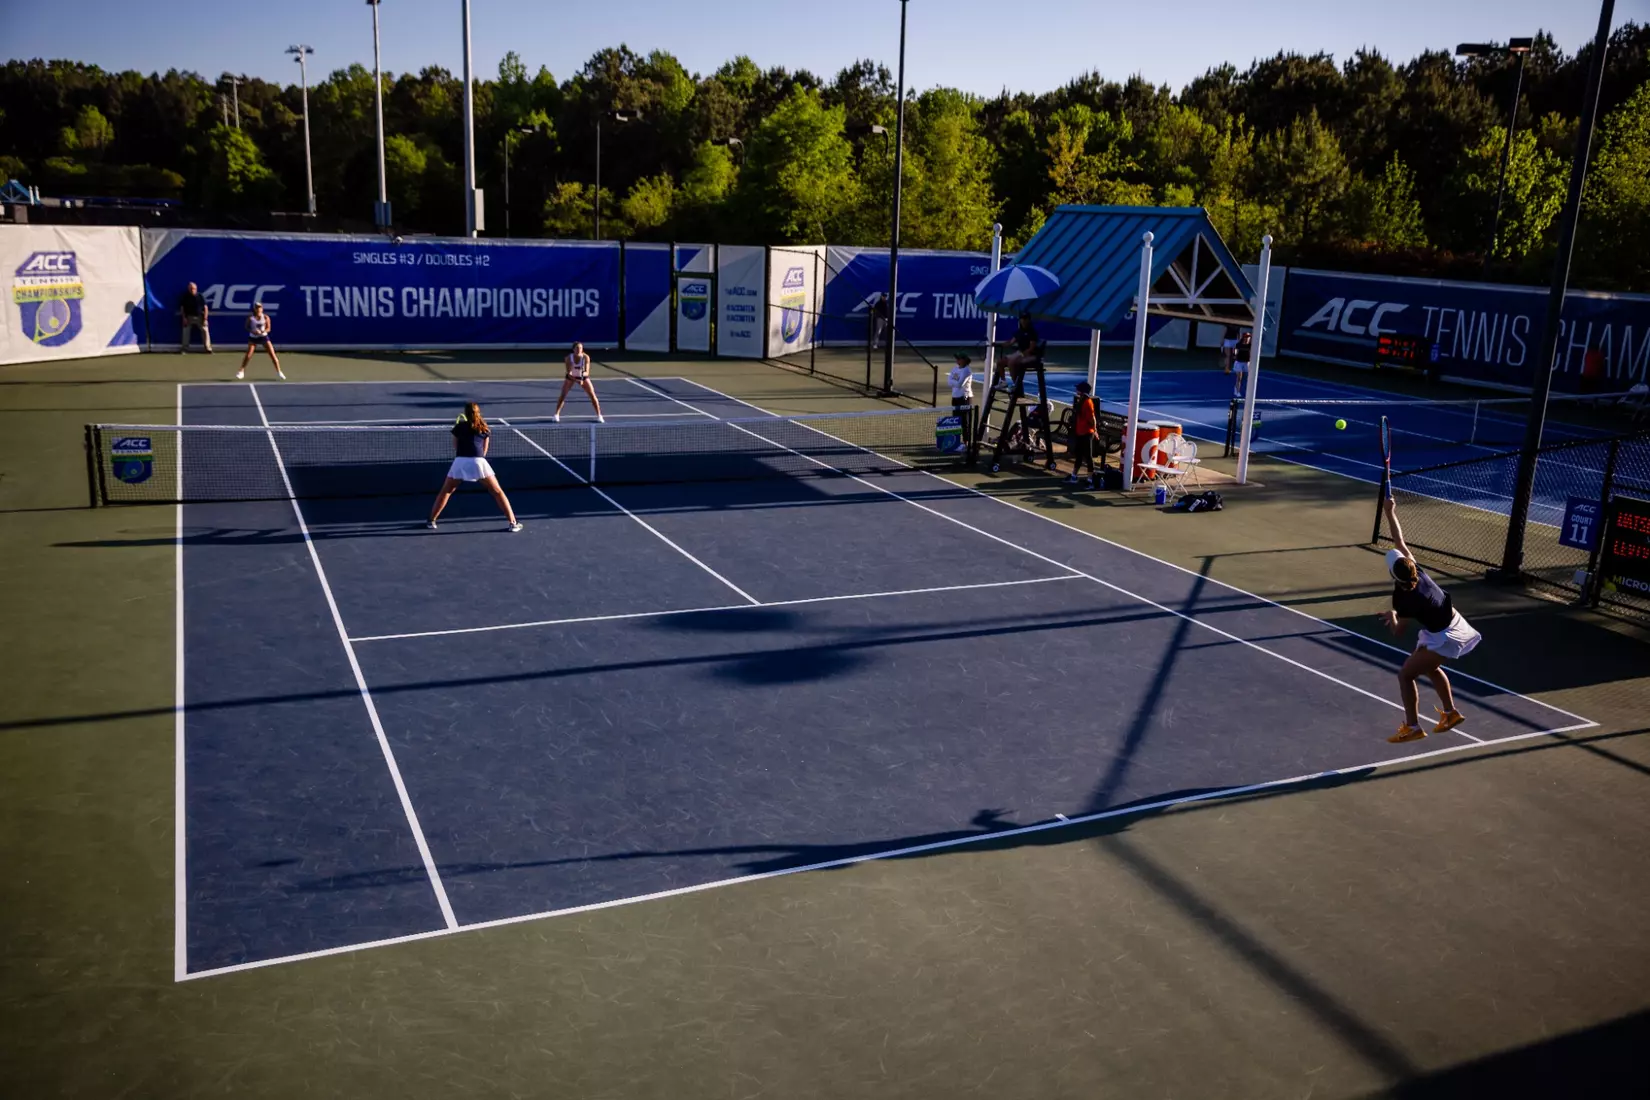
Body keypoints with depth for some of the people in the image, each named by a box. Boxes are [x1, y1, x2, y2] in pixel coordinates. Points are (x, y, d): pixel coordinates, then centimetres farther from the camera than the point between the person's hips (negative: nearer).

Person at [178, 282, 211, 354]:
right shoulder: (185, 297, -4)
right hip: (189, 317, 1)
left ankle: (208, 348, -2)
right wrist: (184, 318, -6)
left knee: (205, 330, -7)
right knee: (185, 332, 1)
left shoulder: (200, 296, -5)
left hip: (199, 317, -1)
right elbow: (182, 308, 3)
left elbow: (205, 307, -3)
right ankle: (184, 348, 8)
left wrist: (205, 319, -9)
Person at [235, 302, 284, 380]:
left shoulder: (265, 317, -8)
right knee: (248, 355, -11)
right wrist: (252, 331, -22)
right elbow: (247, 327, -2)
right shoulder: (250, 317, -8)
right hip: (253, 337, 0)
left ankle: (278, 372, 7)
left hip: (263, 336, 0)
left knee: (272, 354, -5)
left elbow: (268, 328, -4)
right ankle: (241, 371, 4)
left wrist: (262, 331, -24)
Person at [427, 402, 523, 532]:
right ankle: (513, 522, 2)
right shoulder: (485, 429, 18)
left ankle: (431, 521, 20)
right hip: (478, 462, 0)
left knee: (446, 492, 19)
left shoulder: (459, 427, 17)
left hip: (460, 462, 0)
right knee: (498, 492, 7)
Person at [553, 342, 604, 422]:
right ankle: (557, 415, 10)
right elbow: (569, 373, -28)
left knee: (593, 395, -8)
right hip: (571, 377, 0)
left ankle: (599, 415, 3)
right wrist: (577, 381, -42)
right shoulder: (568, 358, -27)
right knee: (563, 395, -5)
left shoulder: (586, 357, -27)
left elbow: (587, 372, -28)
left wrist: (584, 373, -51)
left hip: (583, 377, 0)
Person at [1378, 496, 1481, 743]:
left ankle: (1412, 728, 0)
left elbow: (1398, 631, -12)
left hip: (1443, 638, -9)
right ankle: (1450, 713, 42)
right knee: (1429, 667, 30)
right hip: (1454, 626, 9)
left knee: (1405, 675, -4)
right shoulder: (1416, 570, -13)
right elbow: (1400, 542, -2)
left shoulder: (1403, 598, -26)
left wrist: (1390, 617, 5)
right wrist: (1390, 513, 1)